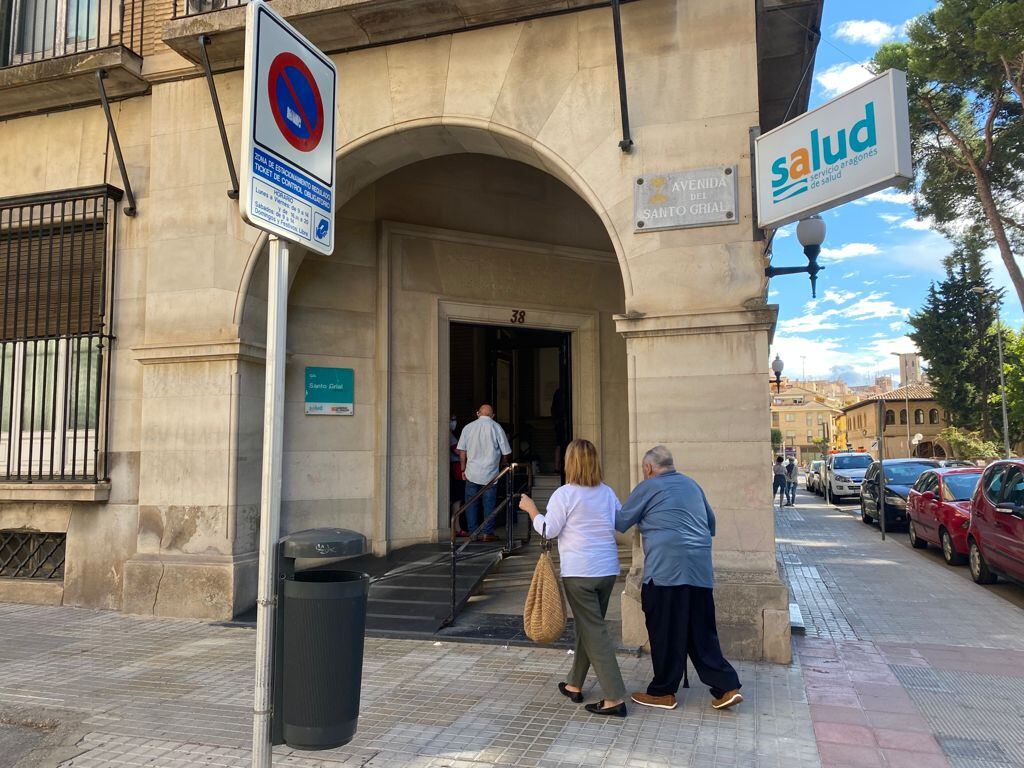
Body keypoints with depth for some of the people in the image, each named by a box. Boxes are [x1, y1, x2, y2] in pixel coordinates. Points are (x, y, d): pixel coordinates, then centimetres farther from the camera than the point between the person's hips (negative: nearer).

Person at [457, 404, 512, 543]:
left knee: (471, 504, 9)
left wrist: (463, 469, 11)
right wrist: (500, 464, 18)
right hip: (490, 473, -1)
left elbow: (461, 451, 3)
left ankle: (473, 533, 11)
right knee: (489, 504, 5)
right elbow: (506, 453, 0)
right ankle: (488, 533, 7)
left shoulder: (468, 427, 3)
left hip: (472, 473, 1)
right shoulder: (497, 427, -2)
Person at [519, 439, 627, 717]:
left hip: (579, 572, -6)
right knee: (588, 626, 18)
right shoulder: (607, 493, 6)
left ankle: (614, 698, -3)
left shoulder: (564, 494, -12)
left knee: (594, 632, -2)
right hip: (608, 569, 6)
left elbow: (548, 530, -9)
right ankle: (574, 685, 31)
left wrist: (531, 508, 6)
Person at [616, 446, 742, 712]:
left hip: (665, 569, -6)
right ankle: (727, 687, 9)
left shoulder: (648, 487, -1)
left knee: (665, 633, 4)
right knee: (701, 632, 13)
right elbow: (711, 523, 26)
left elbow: (621, 522, 5)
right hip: (700, 569, 6)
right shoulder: (692, 485, 17)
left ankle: (663, 692, 15)